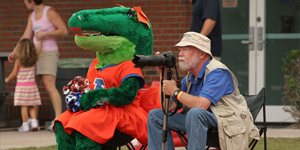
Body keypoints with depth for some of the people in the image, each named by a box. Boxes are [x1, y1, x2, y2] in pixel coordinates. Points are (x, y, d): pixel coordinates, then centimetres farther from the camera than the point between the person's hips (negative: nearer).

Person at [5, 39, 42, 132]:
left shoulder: (18, 62, -8)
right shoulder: (34, 60, 0)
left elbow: (14, 74, -3)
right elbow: (38, 49, 12)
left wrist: (7, 79, 15)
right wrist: (40, 40, 22)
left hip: (21, 85, -4)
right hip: (32, 85, 4)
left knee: (24, 106, -3)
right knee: (31, 107, 11)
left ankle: (25, 125, -4)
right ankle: (34, 122, -2)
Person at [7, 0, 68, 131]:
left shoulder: (50, 12, -14)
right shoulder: (32, 15, 11)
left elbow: (64, 31, -16)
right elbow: (26, 37, 12)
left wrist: (44, 33, -19)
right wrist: (14, 52, 4)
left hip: (49, 53, -8)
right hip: (36, 54, 8)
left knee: (49, 86, -21)